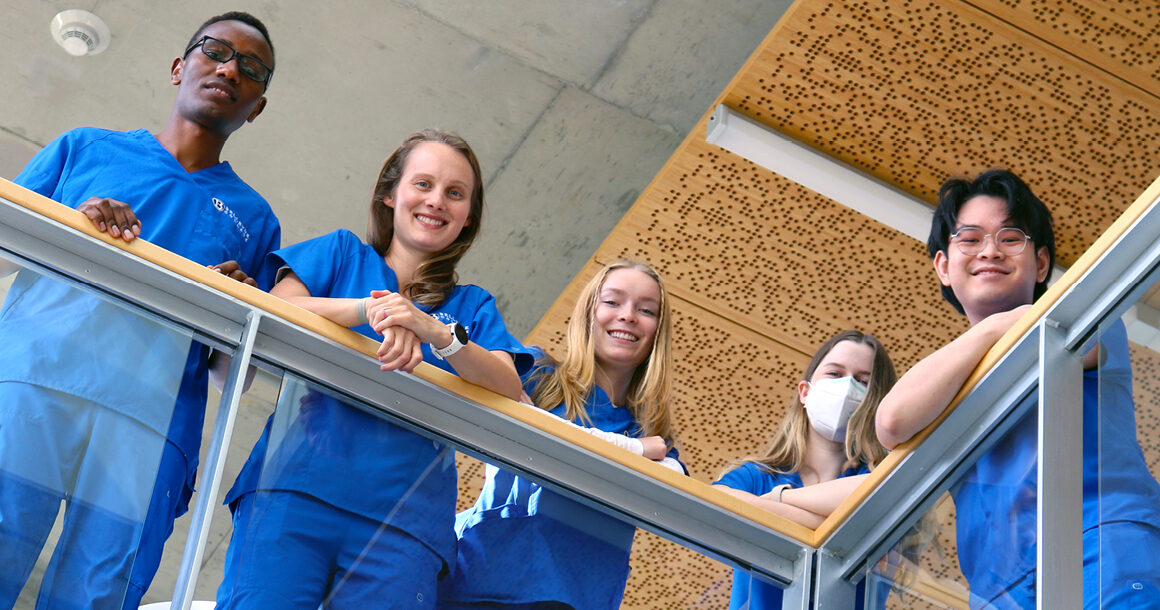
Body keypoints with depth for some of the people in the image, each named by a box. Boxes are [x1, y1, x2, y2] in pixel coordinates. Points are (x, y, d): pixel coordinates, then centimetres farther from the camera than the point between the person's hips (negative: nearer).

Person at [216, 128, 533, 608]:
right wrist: (368, 309, -15)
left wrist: (437, 332, -14)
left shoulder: (472, 307, 23)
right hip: (298, 486, -1)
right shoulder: (343, 254, 20)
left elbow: (509, 392, 4)